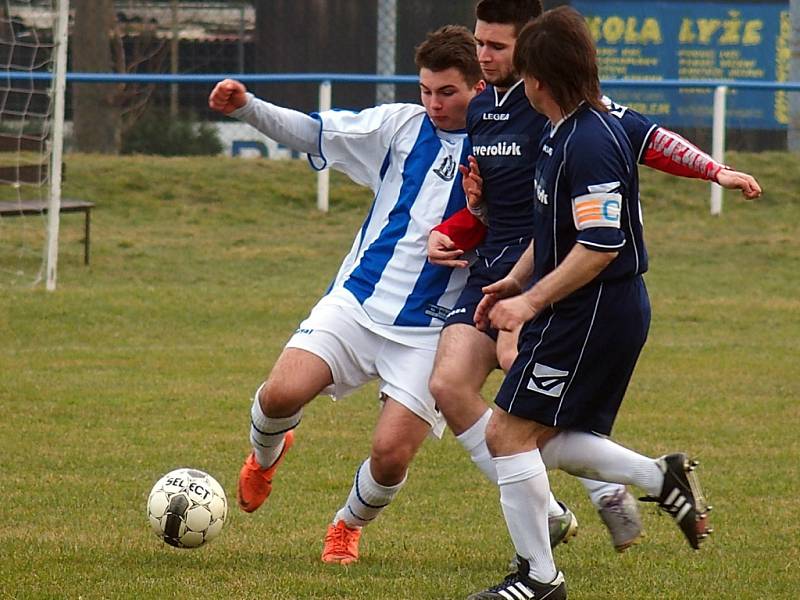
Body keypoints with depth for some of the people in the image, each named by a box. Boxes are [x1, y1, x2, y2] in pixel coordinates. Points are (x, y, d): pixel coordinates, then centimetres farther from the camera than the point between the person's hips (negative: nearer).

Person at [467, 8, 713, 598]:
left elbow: (599, 246, -26)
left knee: (509, 433, -6)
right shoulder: (562, 133, 11)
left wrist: (532, 302, -21)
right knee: (545, 441, 14)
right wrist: (515, 280, 23)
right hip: (593, 313, 10)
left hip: (593, 315, -10)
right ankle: (662, 478, 14)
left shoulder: (591, 142, -22)